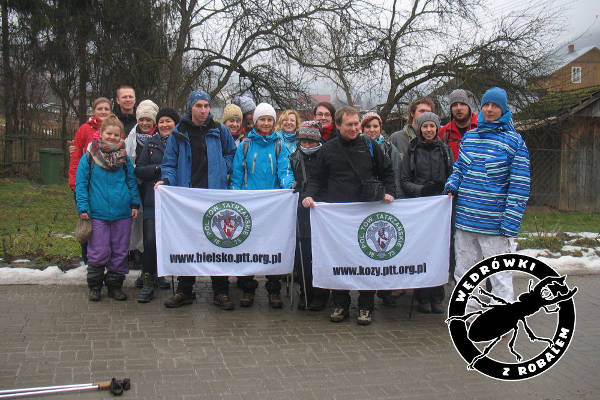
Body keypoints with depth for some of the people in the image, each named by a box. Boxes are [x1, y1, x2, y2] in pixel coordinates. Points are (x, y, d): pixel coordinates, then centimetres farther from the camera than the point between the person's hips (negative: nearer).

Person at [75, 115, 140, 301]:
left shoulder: (124, 158, 8)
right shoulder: (89, 157, 0)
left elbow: (132, 182, 15)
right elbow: (80, 183, 1)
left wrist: (135, 203, 7)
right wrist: (83, 207, -6)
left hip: (122, 214, 3)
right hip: (98, 214, -2)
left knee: (120, 252, 8)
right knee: (98, 253, 0)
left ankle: (115, 285, 21)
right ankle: (94, 286, 17)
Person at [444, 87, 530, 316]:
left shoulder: (514, 141, -4)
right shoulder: (469, 137, 10)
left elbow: (520, 185, -7)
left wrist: (510, 222, -13)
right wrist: (451, 187, -2)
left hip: (493, 223, -5)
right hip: (464, 218, 5)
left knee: (499, 273, 2)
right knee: (463, 269, 14)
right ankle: (468, 312, 29)